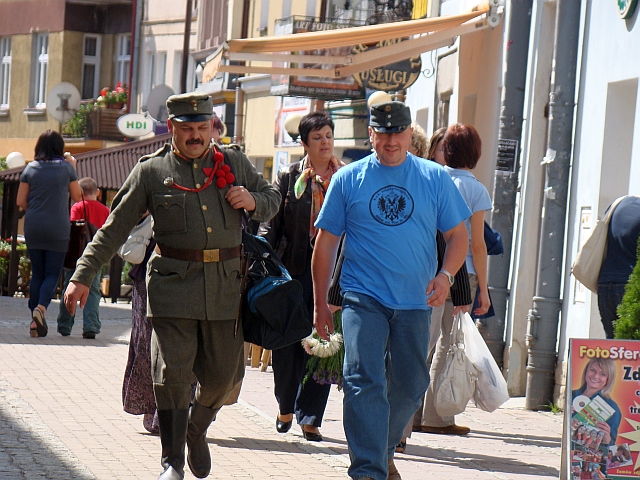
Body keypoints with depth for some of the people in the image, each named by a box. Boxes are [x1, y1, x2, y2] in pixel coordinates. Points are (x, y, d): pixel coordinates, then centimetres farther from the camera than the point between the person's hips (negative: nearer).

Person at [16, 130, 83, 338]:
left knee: (37, 273, 11)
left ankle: (35, 322, 8)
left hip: (33, 227, 2)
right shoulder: (66, 167, -3)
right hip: (58, 229, -2)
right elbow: (77, 197, 6)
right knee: (53, 273, 3)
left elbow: (20, 202, 2)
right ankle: (41, 306, -24)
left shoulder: (31, 168, 2)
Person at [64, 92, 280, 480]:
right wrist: (83, 276, 0)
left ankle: (196, 431, 36)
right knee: (172, 374, -7)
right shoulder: (151, 171, 4)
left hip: (226, 284, 3)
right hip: (172, 284, -2)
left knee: (222, 375, 6)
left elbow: (273, 198, 23)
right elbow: (115, 229, 6)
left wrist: (253, 202, -1)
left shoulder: (236, 163, 11)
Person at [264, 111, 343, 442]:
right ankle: (286, 406, 26)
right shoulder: (289, 178, 5)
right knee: (286, 341, 4)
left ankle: (309, 416, 6)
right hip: (294, 269, 0)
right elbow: (273, 224, 3)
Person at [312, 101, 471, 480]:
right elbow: (326, 242, 8)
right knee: (365, 382, -14)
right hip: (364, 300, -2)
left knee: (409, 386, 10)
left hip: (415, 303, 2)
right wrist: (321, 303, 6)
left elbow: (458, 235, 7)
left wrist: (445, 275, -12)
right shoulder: (348, 179, 4)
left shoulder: (436, 179, 5)